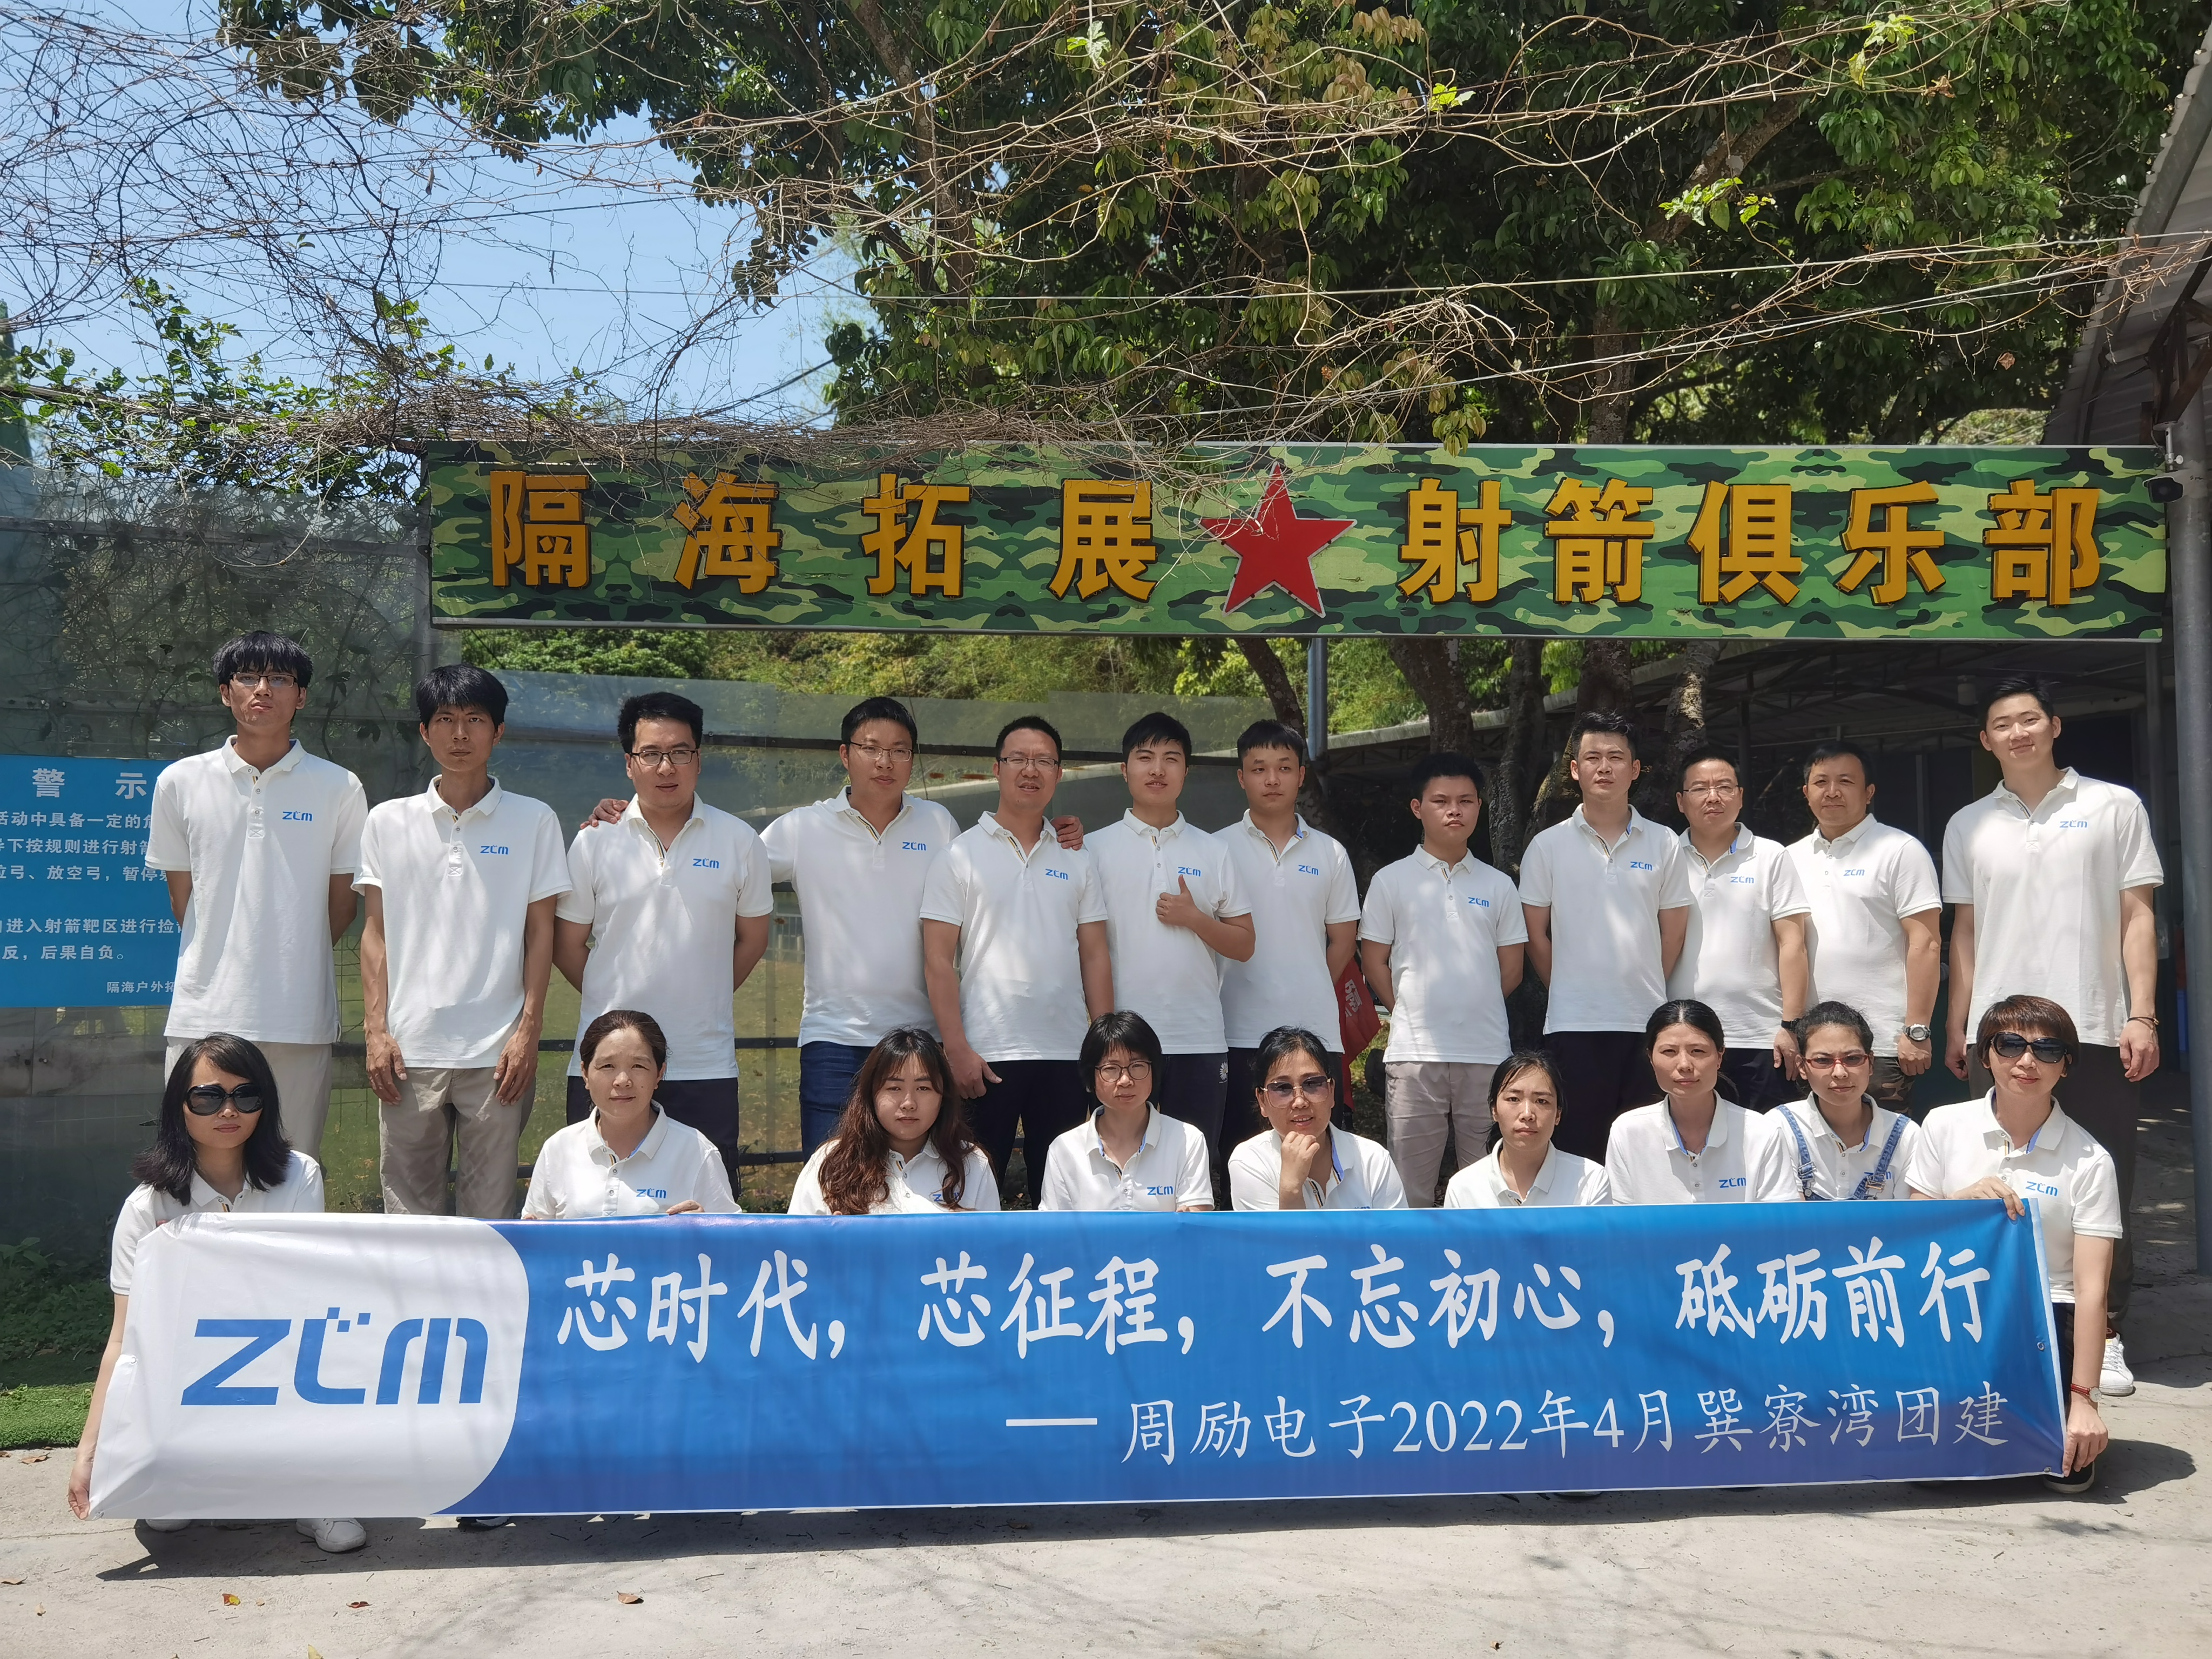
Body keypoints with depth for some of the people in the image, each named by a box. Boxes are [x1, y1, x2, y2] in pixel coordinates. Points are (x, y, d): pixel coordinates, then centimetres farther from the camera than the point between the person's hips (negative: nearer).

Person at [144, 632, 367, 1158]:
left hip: (299, 1020, -1)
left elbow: (343, 903, 9)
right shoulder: (180, 783, 5)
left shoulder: (339, 789, 2)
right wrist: (221, 962, 11)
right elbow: (183, 898, 11)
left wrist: (292, 961, 11)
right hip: (204, 1015, 1)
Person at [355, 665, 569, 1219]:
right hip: (409, 1049, 1)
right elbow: (375, 932, 9)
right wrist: (376, 1030, 0)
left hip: (496, 1052, -1)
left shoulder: (533, 821, 5)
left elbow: (540, 934, 4)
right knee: (408, 1210, 5)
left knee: (491, 1213, 3)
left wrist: (528, 1032, -4)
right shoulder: (388, 822, 9)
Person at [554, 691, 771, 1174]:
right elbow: (567, 944, 9)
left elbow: (752, 937, 13)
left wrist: (702, 1002, 10)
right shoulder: (594, 841, 3)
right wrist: (614, 1005, 8)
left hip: (706, 1066, 0)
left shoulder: (738, 841, 4)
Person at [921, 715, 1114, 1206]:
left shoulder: (1077, 860, 12)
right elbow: (938, 960, -4)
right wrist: (957, 1049, -12)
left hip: (1065, 1054, 3)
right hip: (986, 1055, -3)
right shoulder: (962, 854, 1)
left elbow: (1095, 956, 11)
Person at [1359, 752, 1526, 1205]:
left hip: (1487, 1052, 2)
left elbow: (1511, 968, 12)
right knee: (1410, 1186, 2)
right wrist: (1410, 1013, 2)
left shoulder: (1498, 886, 10)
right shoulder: (1391, 881, 4)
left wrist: (1472, 1010, 8)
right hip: (1414, 1052, -2)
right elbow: (1374, 962, 5)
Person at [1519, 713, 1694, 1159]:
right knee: (1577, 1150, 1)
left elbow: (1673, 932, 10)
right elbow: (1537, 934, 7)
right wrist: (1569, 991, 8)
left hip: (1646, 1021, 1)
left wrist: (1645, 991, 9)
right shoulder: (1548, 846, 3)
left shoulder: (1663, 845, 6)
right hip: (1573, 1024, -1)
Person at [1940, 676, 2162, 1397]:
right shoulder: (1968, 826, 10)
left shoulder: (2113, 807, 4)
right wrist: (1955, 1025, 8)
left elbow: (2137, 917, 2)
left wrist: (2141, 1016, -6)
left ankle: (2105, 1334, 12)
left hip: (2095, 1029, -2)